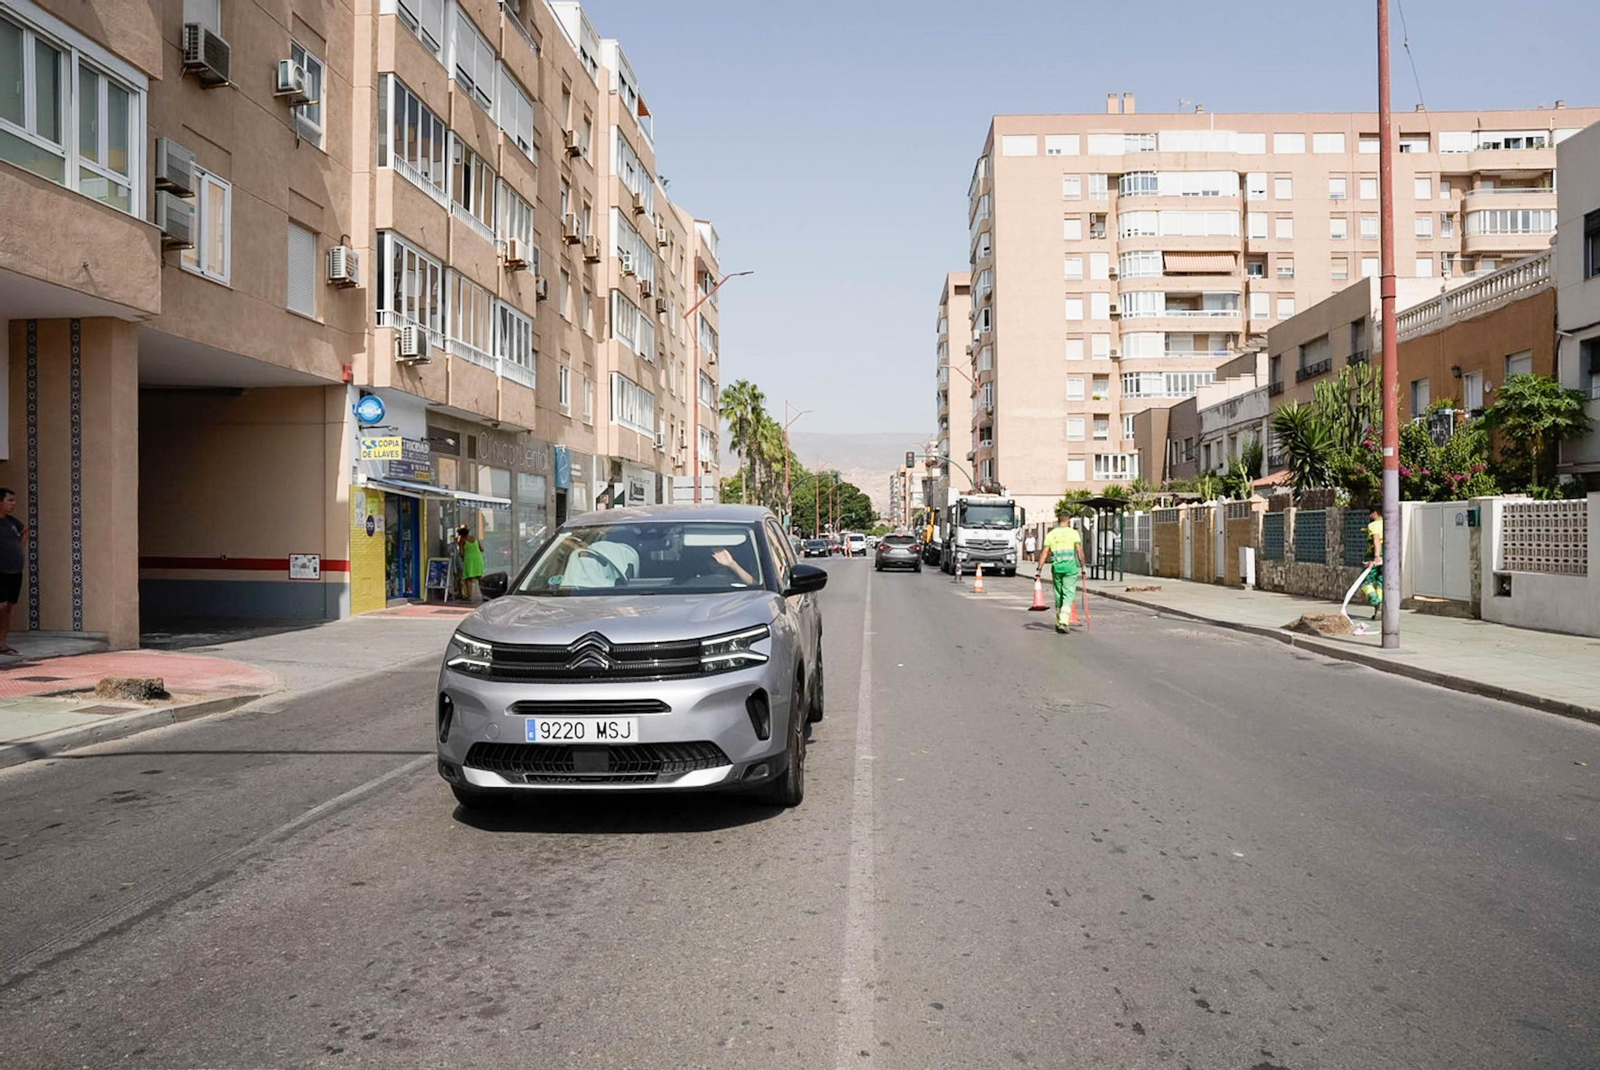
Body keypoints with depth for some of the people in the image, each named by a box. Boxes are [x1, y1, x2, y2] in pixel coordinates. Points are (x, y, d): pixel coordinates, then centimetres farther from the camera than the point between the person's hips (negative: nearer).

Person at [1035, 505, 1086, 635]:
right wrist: (1083, 566, 0)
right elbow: (1079, 551, -8)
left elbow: (1044, 553, 2)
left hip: (1056, 566, 3)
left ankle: (1058, 623, 23)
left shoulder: (1050, 534, 5)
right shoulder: (1073, 533, -2)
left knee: (1058, 595, 15)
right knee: (1069, 595, -3)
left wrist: (1039, 569, 3)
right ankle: (1063, 622, -18)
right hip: (1071, 566, -3)